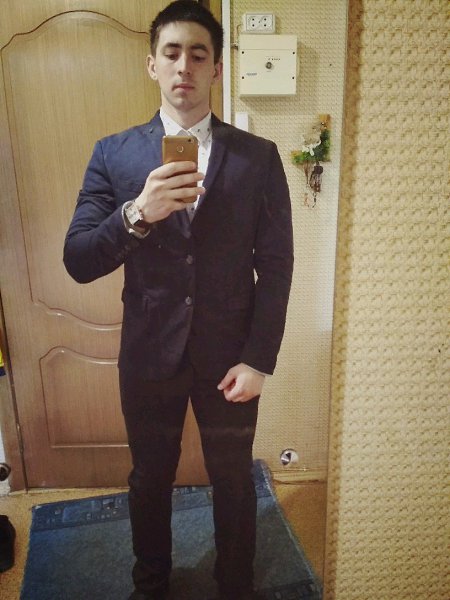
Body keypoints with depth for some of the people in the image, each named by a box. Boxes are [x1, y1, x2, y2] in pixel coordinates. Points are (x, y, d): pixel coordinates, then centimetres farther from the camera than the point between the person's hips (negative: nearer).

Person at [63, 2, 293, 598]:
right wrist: (136, 214, -26)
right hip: (148, 354, 1)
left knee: (234, 480, 18)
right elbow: (78, 263, -7)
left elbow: (276, 265, -4)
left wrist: (259, 359, -10)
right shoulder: (113, 153, -2)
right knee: (150, 479, 21)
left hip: (230, 355, 0)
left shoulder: (259, 156, -4)